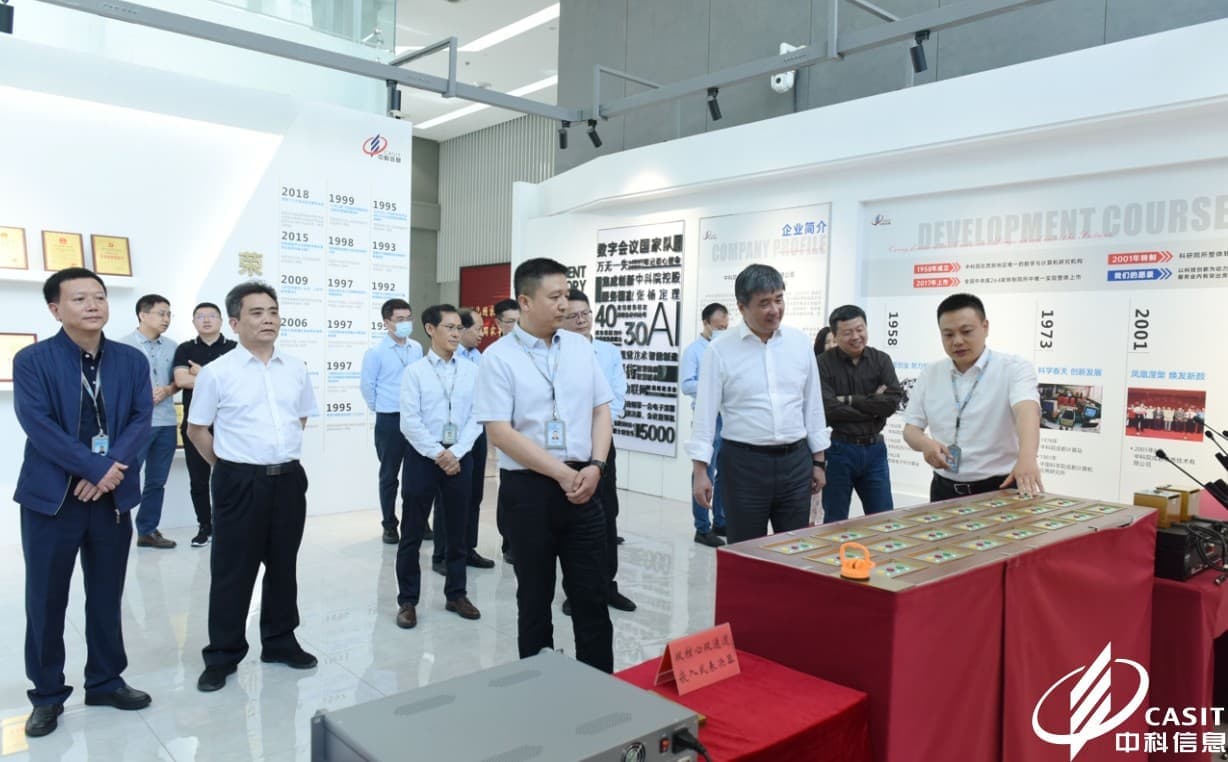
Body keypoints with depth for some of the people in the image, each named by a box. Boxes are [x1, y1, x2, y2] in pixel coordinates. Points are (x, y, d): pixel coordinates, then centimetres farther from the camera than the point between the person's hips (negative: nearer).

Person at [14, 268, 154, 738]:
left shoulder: (132, 360, 5)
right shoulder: (31, 361, -4)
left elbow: (141, 419, -2)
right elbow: (37, 426, -14)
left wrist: (111, 468, -16)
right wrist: (95, 468, -18)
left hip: (113, 495, 3)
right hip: (51, 495, -2)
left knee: (107, 596, 12)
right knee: (46, 600, 7)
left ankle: (106, 682, 27)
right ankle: (47, 695, 22)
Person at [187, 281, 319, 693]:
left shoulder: (296, 369, 4)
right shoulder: (217, 372, -8)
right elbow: (196, 429, 1)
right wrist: (231, 465, 5)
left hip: (288, 478, 4)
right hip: (240, 482, -4)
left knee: (284, 566, 15)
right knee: (232, 571, 5)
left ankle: (280, 642, 31)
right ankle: (222, 656, 20)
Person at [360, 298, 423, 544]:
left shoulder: (417, 349, 3)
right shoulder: (375, 352, -9)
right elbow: (367, 385, -2)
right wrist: (379, 408, 7)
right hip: (389, 420, -3)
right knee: (389, 475, 7)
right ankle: (390, 525, 18)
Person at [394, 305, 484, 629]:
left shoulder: (471, 370, 2)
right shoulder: (415, 371, -4)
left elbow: (476, 417, -1)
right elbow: (410, 422, -8)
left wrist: (456, 453, -11)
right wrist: (438, 454, -13)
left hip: (460, 457, 3)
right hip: (423, 457, -2)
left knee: (457, 530, 13)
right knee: (412, 532, 4)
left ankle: (456, 594, 28)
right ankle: (407, 600, 17)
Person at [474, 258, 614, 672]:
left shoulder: (580, 347, 7)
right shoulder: (498, 357, -7)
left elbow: (601, 410, 9)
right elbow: (500, 432, -13)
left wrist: (594, 466, -7)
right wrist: (562, 473, -15)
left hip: (583, 484, 4)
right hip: (529, 487, -3)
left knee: (592, 594, 8)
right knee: (535, 596, 11)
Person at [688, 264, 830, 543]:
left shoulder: (800, 342, 4)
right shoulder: (720, 350, -6)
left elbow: (813, 405, 10)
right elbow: (705, 413, -6)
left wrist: (819, 461, 10)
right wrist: (700, 471, -10)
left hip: (796, 461, 4)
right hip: (744, 463, -3)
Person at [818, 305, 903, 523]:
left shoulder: (881, 360, 3)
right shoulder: (824, 364, -8)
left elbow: (893, 401, -10)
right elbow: (828, 409, -18)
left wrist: (850, 400, -14)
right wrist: (873, 406, -12)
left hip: (874, 448, 3)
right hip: (839, 450, -3)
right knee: (835, 523, 9)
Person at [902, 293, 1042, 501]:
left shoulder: (1014, 368, -8)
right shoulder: (930, 374, 5)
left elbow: (1027, 410, -26)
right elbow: (911, 428, 7)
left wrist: (1027, 456, -46)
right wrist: (925, 443, -17)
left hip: (999, 489, -3)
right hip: (945, 490, 4)